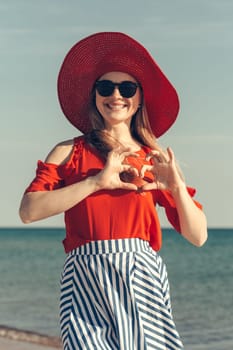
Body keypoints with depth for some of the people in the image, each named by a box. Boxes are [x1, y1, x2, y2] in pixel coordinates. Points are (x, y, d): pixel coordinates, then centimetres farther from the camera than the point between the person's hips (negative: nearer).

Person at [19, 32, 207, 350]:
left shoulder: (157, 161, 13)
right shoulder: (70, 153, 8)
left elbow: (198, 236, 11)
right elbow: (29, 210, -8)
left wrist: (177, 188, -5)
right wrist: (97, 182, -11)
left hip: (144, 279, 2)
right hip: (87, 283, -2)